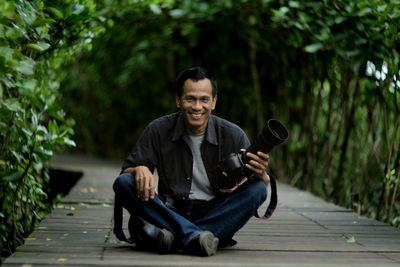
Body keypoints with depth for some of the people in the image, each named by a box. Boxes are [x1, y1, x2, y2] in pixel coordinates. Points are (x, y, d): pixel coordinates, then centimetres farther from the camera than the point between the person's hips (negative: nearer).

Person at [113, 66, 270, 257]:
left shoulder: (233, 135, -2)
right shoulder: (158, 130, 0)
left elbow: (260, 188, -3)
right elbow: (127, 169, 0)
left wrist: (261, 174, -29)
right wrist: (139, 170, -25)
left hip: (215, 214, 0)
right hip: (169, 210, 0)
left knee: (257, 189, -25)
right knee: (123, 183, -21)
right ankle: (193, 235, -39)